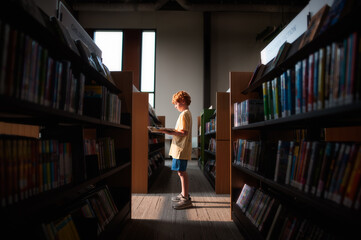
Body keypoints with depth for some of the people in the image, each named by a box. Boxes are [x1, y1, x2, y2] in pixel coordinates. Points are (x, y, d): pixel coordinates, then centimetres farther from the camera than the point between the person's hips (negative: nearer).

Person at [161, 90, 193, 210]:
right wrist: (172, 131, 14)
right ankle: (184, 194, 28)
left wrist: (170, 132, -24)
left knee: (182, 172, -6)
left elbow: (184, 132, -21)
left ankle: (186, 200, 1)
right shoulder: (187, 113, 18)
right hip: (180, 148, 10)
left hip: (181, 148, -10)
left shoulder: (184, 114, -13)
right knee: (181, 172, 17)